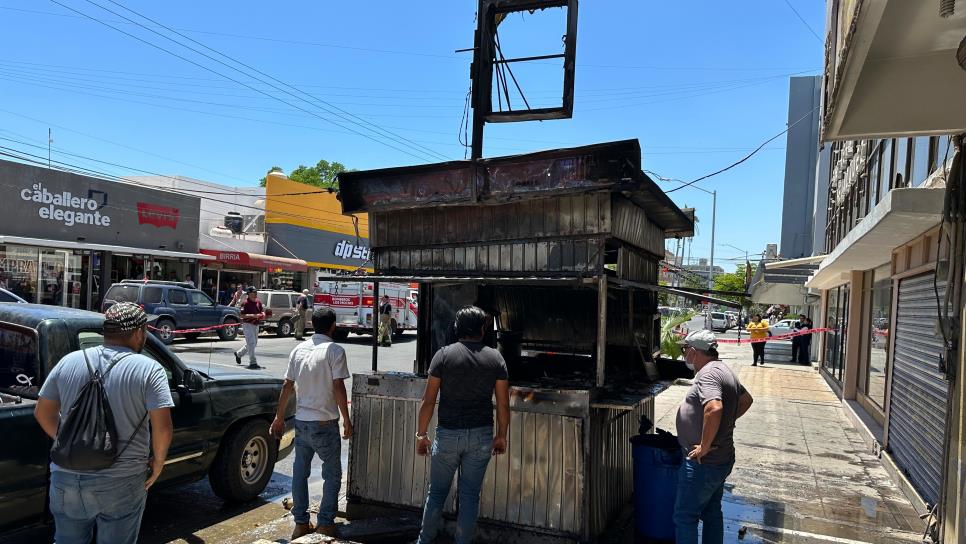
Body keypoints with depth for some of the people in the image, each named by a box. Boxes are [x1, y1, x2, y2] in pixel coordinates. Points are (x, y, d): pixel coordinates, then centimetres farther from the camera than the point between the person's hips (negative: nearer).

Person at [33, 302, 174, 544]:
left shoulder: (69, 361, 2)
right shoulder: (149, 369, -11)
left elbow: (42, 412, 10)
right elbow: (162, 427, -17)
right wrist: (158, 461, -2)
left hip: (66, 478, 4)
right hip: (121, 483, -4)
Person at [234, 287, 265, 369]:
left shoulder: (258, 302, 9)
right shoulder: (246, 303, -12)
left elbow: (262, 311, 17)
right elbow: (242, 315, -18)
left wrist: (262, 314, -6)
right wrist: (253, 315, -28)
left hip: (256, 325, 8)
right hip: (247, 324, -8)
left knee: (254, 343, 19)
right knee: (251, 343, -11)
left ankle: (238, 353, 41)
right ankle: (253, 362, -8)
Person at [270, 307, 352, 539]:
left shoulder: (299, 350, 5)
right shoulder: (335, 350, -12)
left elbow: (287, 386, 7)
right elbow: (338, 387, -16)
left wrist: (279, 418, 15)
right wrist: (346, 419, -8)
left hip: (301, 422, 5)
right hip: (325, 424, -5)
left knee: (300, 472, 14)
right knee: (332, 474, 9)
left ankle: (301, 523, 22)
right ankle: (325, 524, 10)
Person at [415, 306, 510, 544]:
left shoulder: (444, 355, -6)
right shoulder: (495, 358, -1)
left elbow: (428, 401, -6)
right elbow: (503, 404, 0)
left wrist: (421, 434, 3)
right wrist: (501, 436, 12)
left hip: (448, 434, -1)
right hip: (481, 436, 1)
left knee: (437, 491, 14)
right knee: (470, 494, 11)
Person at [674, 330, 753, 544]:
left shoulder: (708, 373, -21)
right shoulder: (723, 370, 11)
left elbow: (714, 408, -37)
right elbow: (746, 399, 26)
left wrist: (704, 446, -28)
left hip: (703, 463, -10)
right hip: (721, 460, 10)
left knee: (684, 517, 0)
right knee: (712, 513, 21)